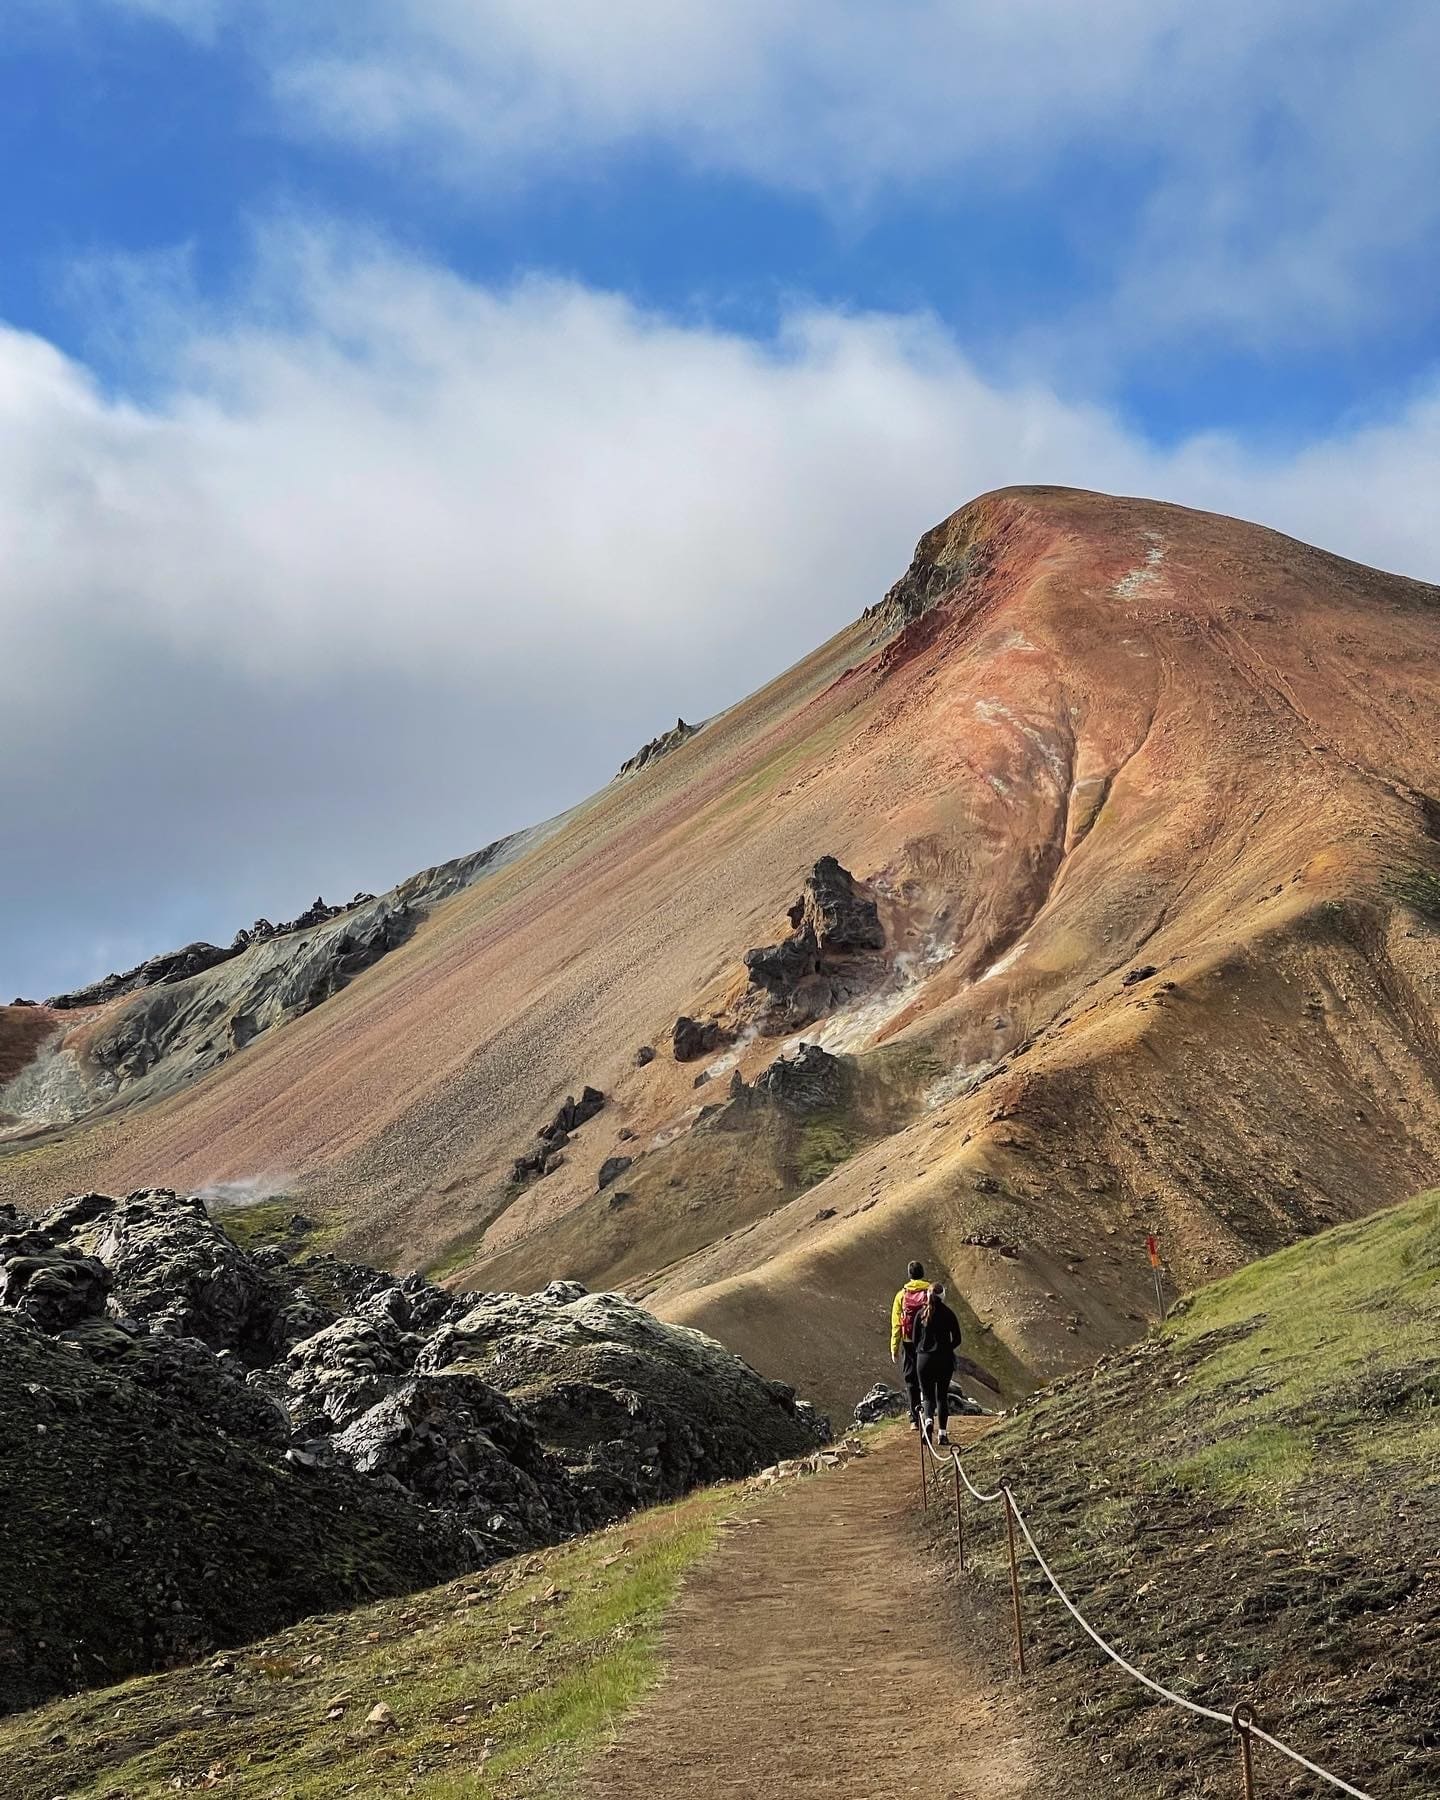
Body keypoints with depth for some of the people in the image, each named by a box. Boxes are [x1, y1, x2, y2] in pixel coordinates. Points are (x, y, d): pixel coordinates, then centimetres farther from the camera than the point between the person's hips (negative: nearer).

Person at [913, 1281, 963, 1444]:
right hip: (944, 1359, 0)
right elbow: (957, 1340, 0)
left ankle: (929, 1419, -20)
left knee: (928, 1395, 9)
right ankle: (942, 1433, 6)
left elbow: (915, 1339, 2)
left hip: (924, 1359, 0)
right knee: (942, 1396, 10)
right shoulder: (949, 1314, -4)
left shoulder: (921, 1314, -1)